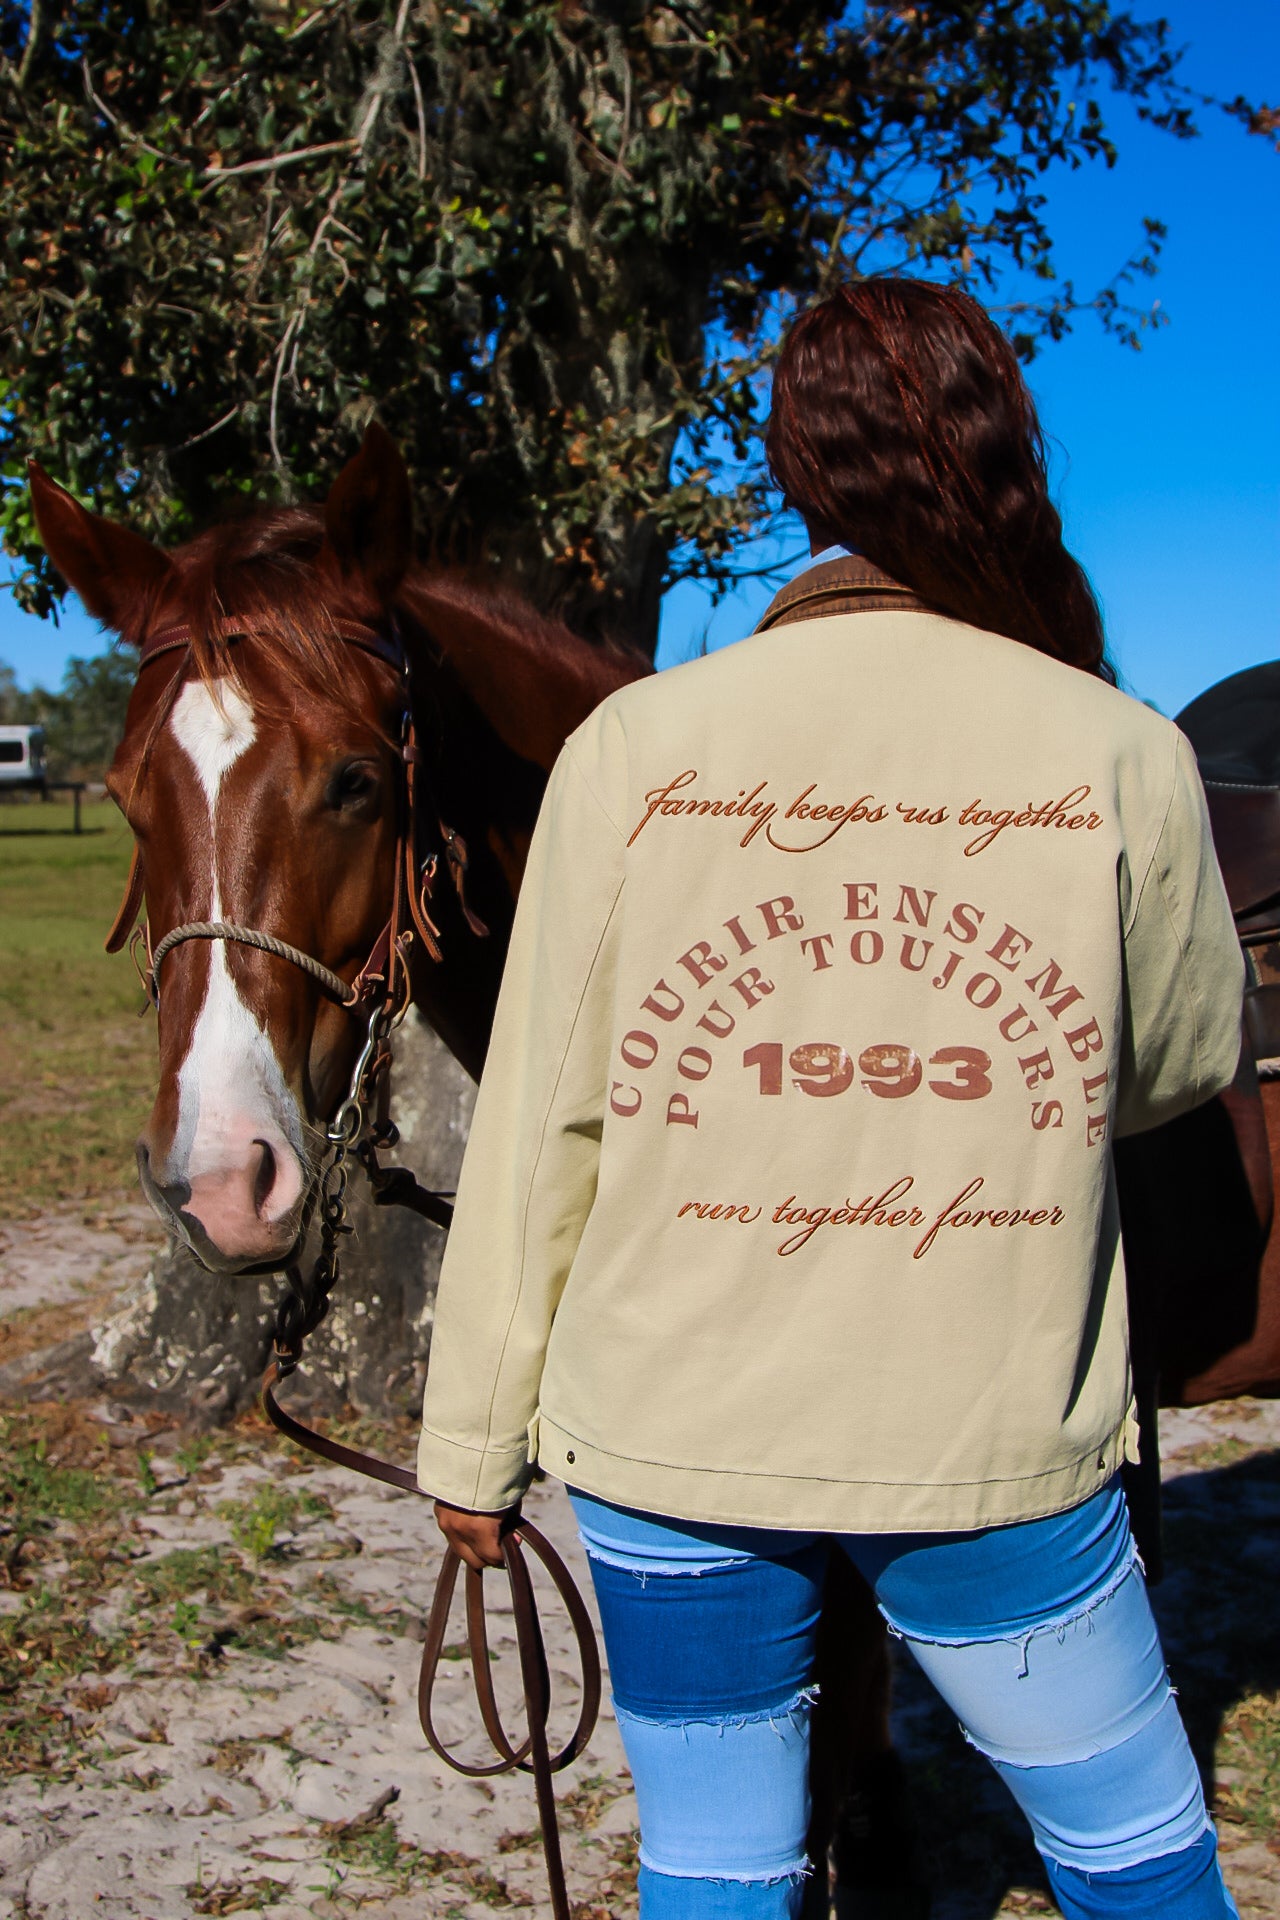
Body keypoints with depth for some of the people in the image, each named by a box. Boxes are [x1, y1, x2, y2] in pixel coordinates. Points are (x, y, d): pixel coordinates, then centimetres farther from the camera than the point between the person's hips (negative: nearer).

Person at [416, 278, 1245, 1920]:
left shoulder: (632, 743, -8)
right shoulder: (1126, 756, -8)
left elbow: (539, 1126, -5)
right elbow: (1185, 1063, 6)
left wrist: (474, 1441, 5)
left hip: (670, 1433, 1)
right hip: (1000, 1447, 0)